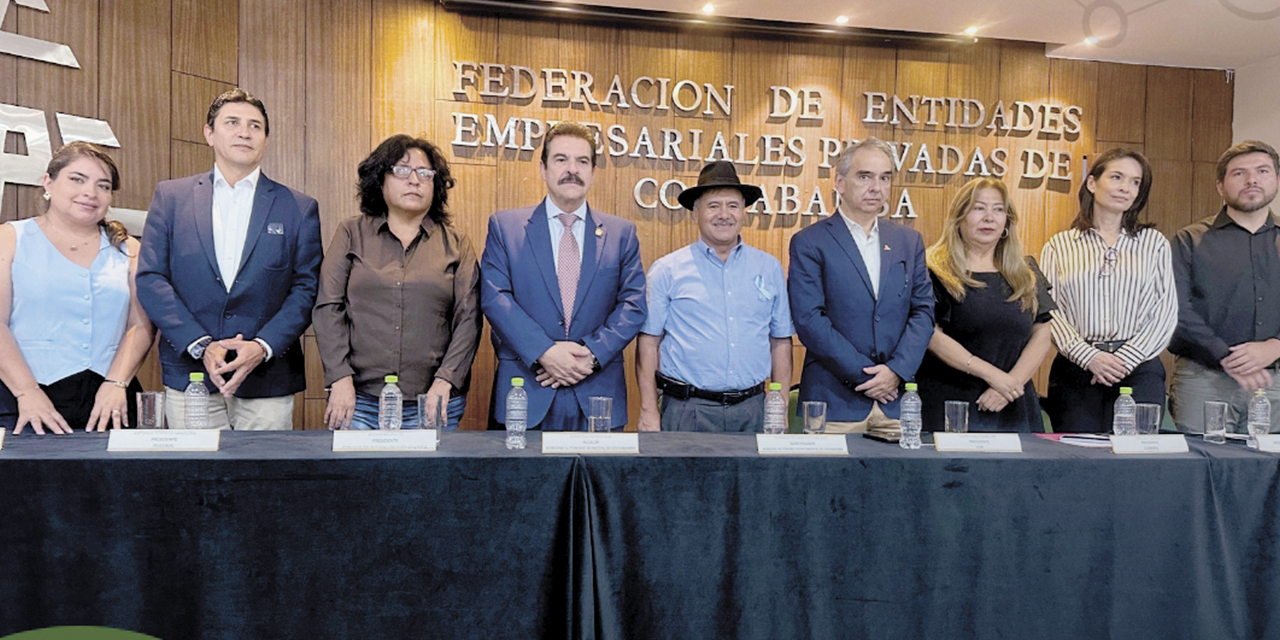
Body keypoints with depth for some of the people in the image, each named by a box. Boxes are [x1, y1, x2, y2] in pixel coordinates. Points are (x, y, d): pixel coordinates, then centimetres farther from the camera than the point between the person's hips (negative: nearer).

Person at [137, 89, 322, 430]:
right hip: (190, 375, 1)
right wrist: (201, 346, -9)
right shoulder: (171, 196, 9)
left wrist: (262, 346, -13)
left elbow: (306, 288, 1)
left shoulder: (299, 208, 6)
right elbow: (150, 279, 3)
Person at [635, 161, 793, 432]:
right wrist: (649, 412, -7)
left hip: (752, 410, 3)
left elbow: (781, 341, 11)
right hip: (687, 410, -2)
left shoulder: (769, 268, 9)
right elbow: (648, 341, -1)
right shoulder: (667, 270, 0)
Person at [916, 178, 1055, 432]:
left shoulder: (1025, 274, 14)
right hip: (949, 404, -4)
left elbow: (1042, 336, 9)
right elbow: (930, 334, -11)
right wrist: (991, 374, -14)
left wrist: (1013, 382, -7)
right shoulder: (936, 270, -2)